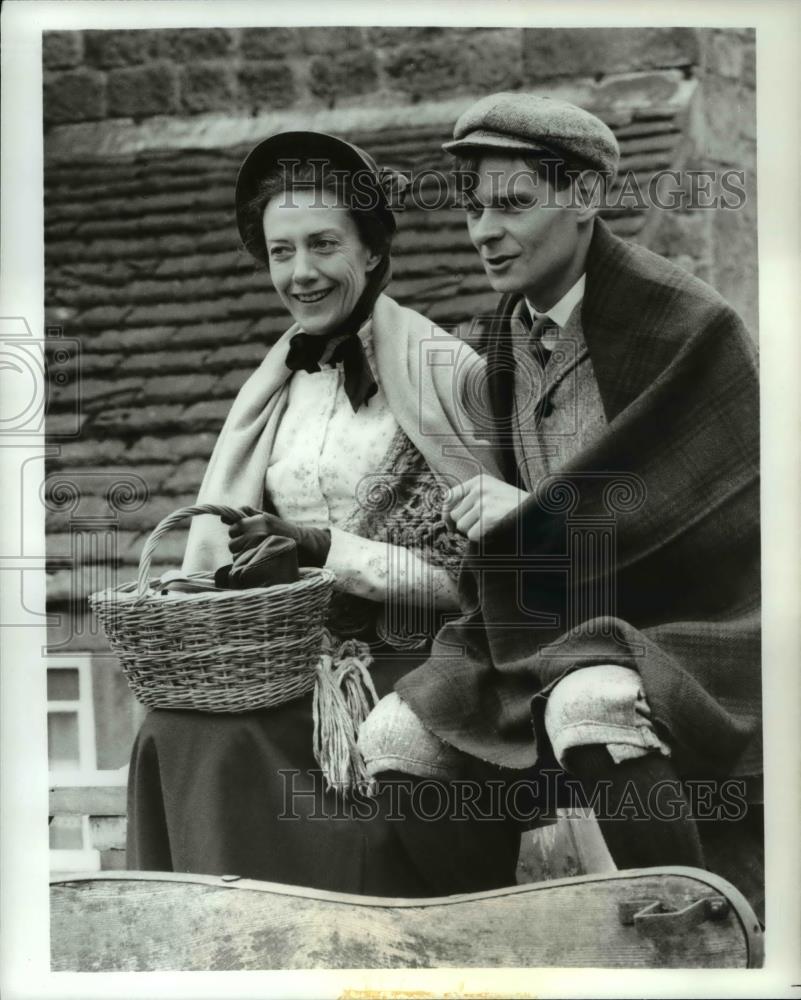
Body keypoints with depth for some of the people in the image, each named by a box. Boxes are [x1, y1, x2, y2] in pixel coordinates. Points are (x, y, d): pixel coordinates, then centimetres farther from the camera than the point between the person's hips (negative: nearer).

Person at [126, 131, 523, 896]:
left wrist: (321, 546, -15)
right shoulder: (276, 388, 12)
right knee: (177, 733, -22)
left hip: (409, 669, -5)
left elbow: (475, 573, -8)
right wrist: (246, 566, -6)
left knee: (221, 744, -26)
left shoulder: (441, 372, -4)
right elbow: (240, 549, 16)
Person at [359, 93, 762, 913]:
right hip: (557, 630, 8)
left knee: (589, 707, -38)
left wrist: (533, 517, -18)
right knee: (391, 739, -5)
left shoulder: (687, 324, -15)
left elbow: (712, 522, -19)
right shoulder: (508, 333, 9)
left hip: (694, 630, -8)